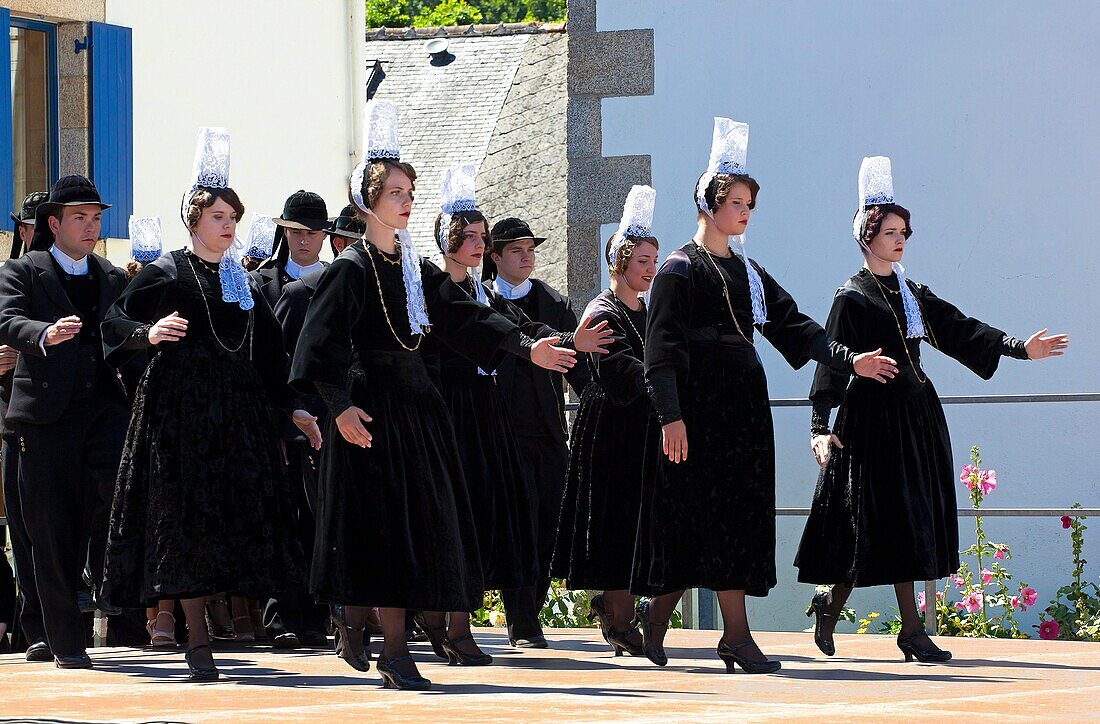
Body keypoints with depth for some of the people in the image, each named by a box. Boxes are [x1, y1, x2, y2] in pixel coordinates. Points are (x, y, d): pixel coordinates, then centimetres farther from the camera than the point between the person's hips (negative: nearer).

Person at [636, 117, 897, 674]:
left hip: (744, 404, 8)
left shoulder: (748, 272, 18)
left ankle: (657, 613, 14)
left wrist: (849, 359, 1)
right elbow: (662, 348, -11)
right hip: (701, 403, -8)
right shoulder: (680, 269, -4)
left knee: (742, 517, 5)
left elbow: (793, 325, 13)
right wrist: (671, 416, -19)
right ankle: (737, 635, -11)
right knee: (721, 514, -10)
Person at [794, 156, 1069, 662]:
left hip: (916, 412, 7)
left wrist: (1020, 348, -2)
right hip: (874, 412, -7)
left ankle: (831, 601, 20)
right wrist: (820, 425, -18)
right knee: (896, 516, -9)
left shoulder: (914, 295, 16)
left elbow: (958, 330, 9)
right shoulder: (852, 297, -4)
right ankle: (911, 631, -8)